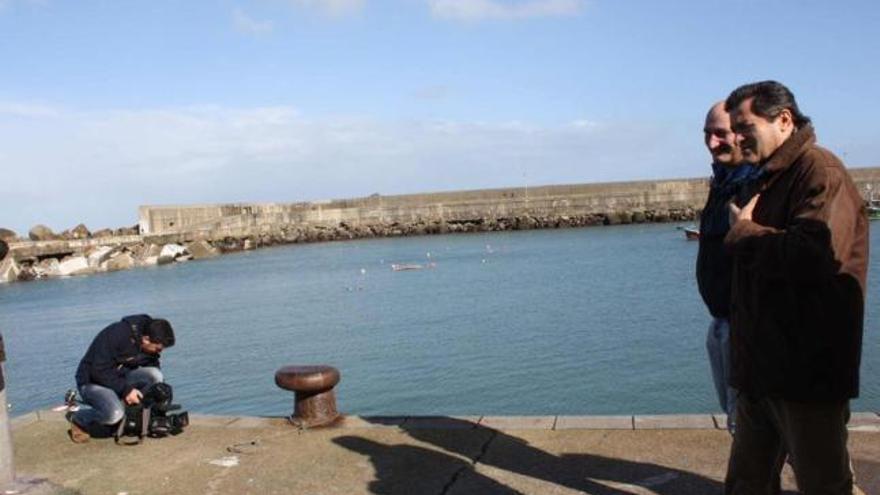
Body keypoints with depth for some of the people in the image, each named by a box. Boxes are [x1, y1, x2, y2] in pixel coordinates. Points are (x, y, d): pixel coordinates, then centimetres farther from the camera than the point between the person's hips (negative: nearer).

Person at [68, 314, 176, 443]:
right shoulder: (117, 335, -28)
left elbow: (152, 367, 6)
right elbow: (99, 371, -27)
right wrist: (126, 389, -29)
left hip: (121, 378, 6)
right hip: (93, 382, -6)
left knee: (155, 375, -23)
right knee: (114, 414, -34)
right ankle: (77, 419, -2)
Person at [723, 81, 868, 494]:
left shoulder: (820, 171, -14)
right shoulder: (766, 179, 16)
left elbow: (817, 255, -30)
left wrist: (743, 232, -16)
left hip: (808, 373, -9)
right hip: (760, 369, 9)